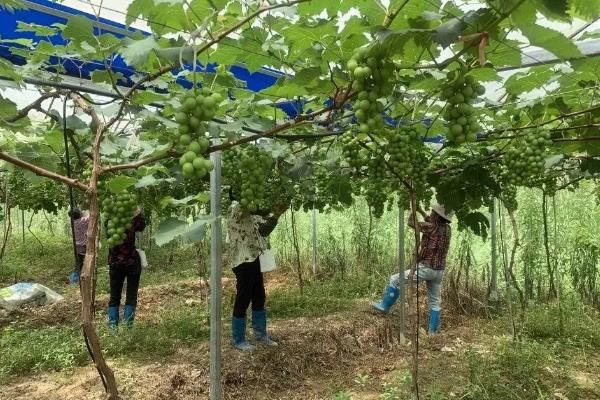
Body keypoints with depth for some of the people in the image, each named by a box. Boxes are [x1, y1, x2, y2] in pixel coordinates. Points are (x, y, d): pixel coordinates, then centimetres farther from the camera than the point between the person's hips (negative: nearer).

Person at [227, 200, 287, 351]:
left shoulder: (248, 213, 13)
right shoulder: (236, 208, -13)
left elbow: (263, 229, 19)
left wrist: (276, 214, 5)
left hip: (252, 259, 9)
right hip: (243, 261, -9)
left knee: (259, 298, 17)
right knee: (242, 301, 2)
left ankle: (260, 334, 31)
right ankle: (238, 340, 16)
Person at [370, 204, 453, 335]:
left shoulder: (432, 227, -17)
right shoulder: (447, 229, 4)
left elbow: (411, 223, -8)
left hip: (426, 268, -8)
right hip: (439, 271, 8)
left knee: (395, 279, 5)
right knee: (435, 302, 16)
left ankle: (385, 305, 15)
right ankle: (433, 331, 22)